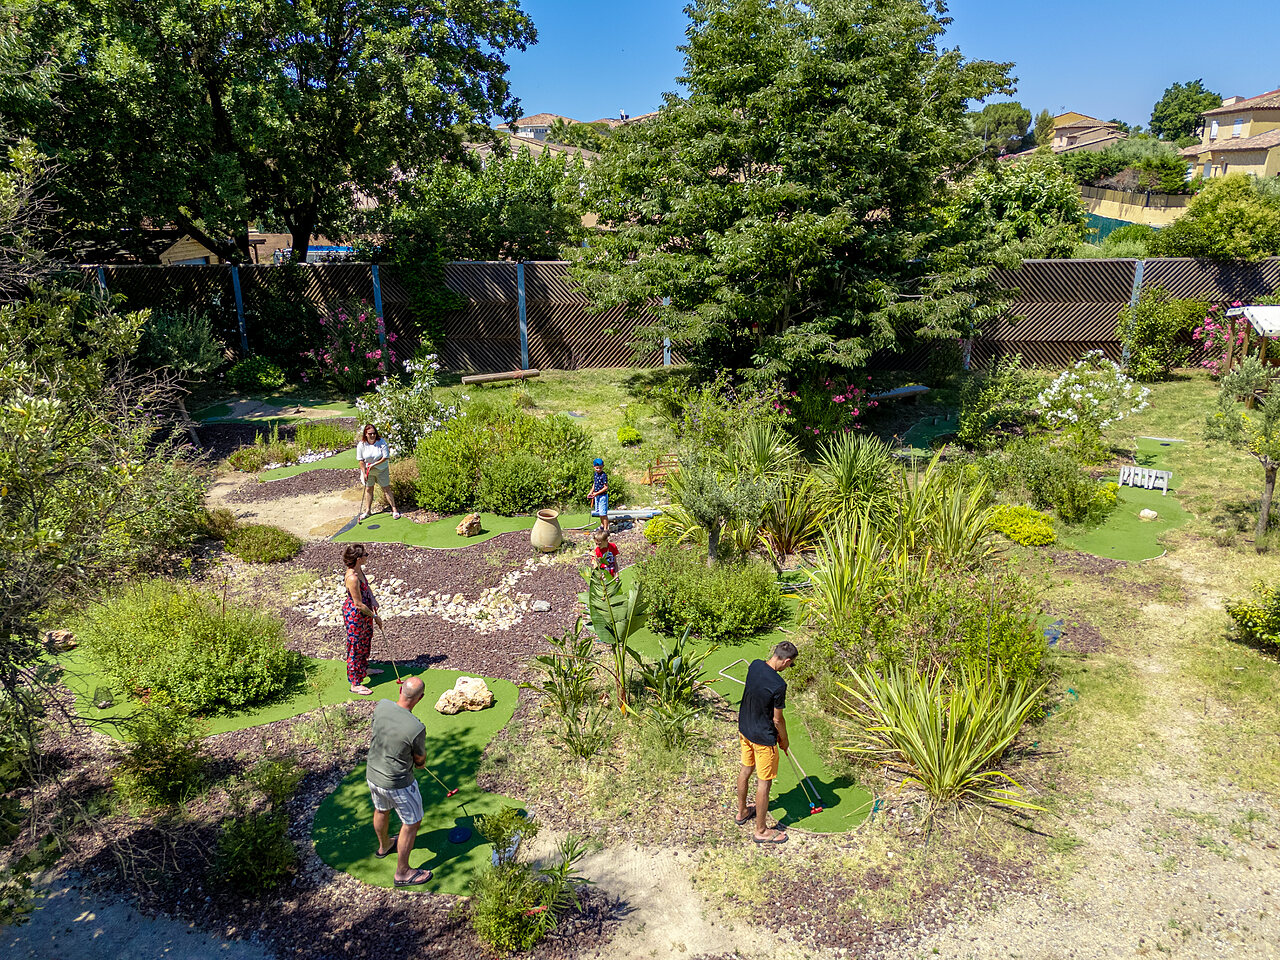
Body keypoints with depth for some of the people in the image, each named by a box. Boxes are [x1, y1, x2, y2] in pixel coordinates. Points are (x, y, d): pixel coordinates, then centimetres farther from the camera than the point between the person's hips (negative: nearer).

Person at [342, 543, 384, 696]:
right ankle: (355, 684, 20)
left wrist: (373, 600, -3)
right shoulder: (352, 578, -34)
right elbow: (359, 604, -27)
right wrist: (375, 616, -16)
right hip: (354, 615, -10)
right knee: (356, 647, 5)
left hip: (364, 610, 10)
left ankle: (364, 669, 52)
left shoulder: (359, 569, -6)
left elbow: (366, 585, 13)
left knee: (366, 639, 28)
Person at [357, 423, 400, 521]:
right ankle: (368, 510, 24)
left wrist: (374, 465, -19)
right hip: (368, 470, 2)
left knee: (386, 489, -1)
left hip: (382, 470, -2)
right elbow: (361, 461, -6)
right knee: (368, 489, 10)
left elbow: (386, 457, -16)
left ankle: (394, 509, 6)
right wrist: (364, 473, -11)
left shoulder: (382, 442, -16)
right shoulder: (361, 445, -11)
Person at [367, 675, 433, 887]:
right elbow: (420, 760, -14)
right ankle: (402, 873, 30)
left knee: (381, 810, 32)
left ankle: (384, 846, 60)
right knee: (412, 823, 16)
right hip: (398, 784, -6)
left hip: (372, 774, 6)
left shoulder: (381, 706, -18)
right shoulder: (416, 728, -33)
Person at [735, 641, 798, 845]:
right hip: (763, 738, -8)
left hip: (745, 728, 8)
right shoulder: (778, 685, -30)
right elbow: (777, 719, -19)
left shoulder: (755, 665, -8)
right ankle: (761, 830, 21)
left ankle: (742, 812, 44)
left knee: (746, 770, 25)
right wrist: (784, 740, 1)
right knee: (764, 782, 7)